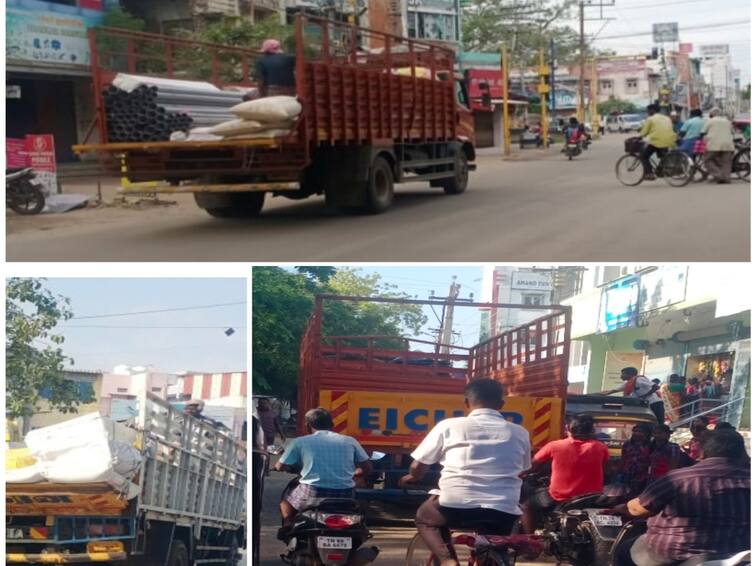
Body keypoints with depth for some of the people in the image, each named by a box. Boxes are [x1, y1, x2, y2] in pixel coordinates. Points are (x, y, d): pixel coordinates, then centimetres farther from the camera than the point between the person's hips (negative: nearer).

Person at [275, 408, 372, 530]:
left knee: (287, 496, 30)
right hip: (344, 496, 1)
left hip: (313, 494, -1)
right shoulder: (350, 441, 10)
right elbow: (367, 469, 12)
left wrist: (297, 469, 33)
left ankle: (288, 525, 9)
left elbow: (280, 467, 10)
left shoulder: (299, 442, 5)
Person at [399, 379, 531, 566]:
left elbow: (418, 467, 12)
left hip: (456, 506, -2)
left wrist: (411, 478, 36)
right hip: (503, 512, 2)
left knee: (424, 517, 30)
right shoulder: (519, 433, 12)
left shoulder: (449, 426, 6)